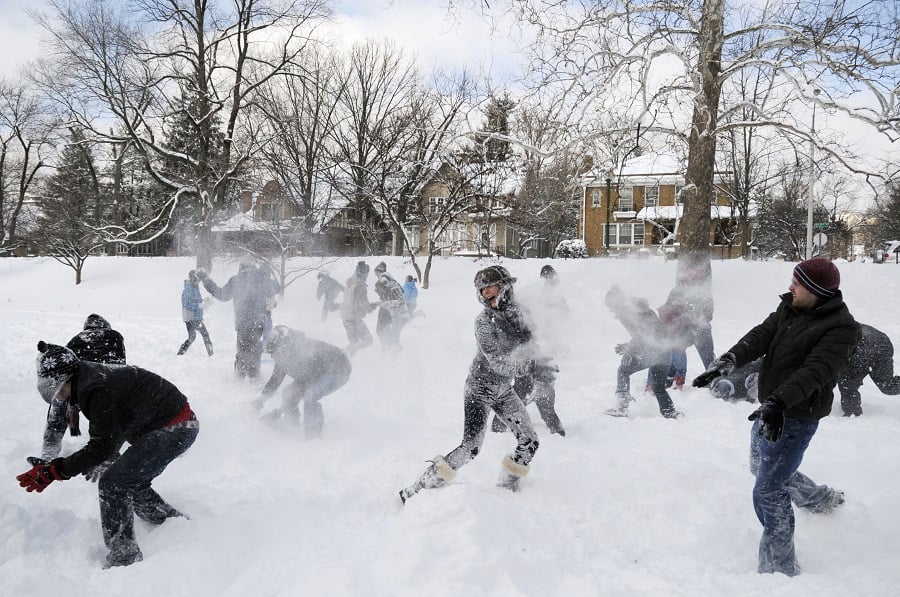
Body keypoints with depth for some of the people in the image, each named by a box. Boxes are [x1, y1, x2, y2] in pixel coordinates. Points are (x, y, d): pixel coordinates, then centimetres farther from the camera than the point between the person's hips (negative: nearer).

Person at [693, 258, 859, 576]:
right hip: (769, 407, 9)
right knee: (761, 467, 30)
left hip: (795, 418, -9)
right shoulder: (789, 307, 1)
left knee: (767, 493, -9)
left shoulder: (841, 328, -21)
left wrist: (778, 403, -45)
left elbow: (814, 372, -33)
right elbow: (761, 335, -10)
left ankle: (780, 569, 5)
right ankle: (821, 499, 55)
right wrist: (729, 360, -28)